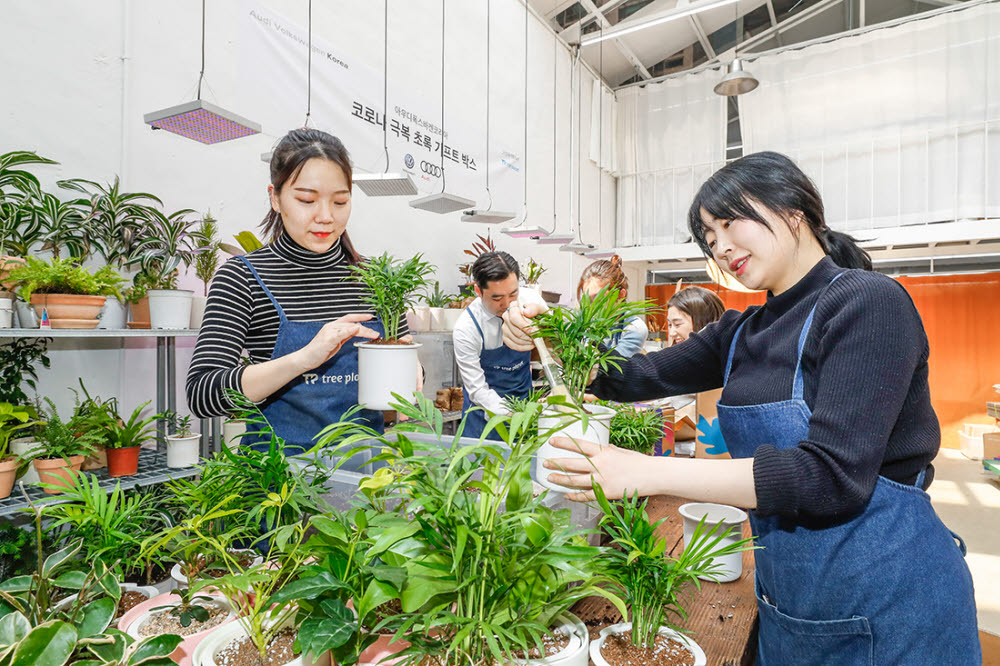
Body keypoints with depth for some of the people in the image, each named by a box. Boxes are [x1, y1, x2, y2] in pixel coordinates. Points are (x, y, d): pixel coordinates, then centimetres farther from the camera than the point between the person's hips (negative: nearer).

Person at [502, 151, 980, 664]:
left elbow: (832, 474, -26)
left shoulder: (868, 302, -17)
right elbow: (633, 378, 4)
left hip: (884, 597, -6)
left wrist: (650, 474, -29)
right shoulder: (743, 332, 4)